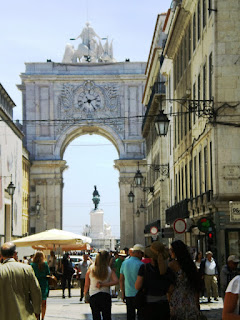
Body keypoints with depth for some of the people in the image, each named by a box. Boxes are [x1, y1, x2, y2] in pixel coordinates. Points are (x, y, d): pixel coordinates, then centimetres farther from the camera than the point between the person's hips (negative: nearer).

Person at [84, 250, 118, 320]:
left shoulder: (91, 269, -1)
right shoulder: (109, 270, -3)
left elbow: (86, 285, 1)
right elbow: (116, 281, -16)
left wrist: (85, 293, 16)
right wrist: (103, 284, -12)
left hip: (93, 296, 0)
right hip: (106, 295, 0)